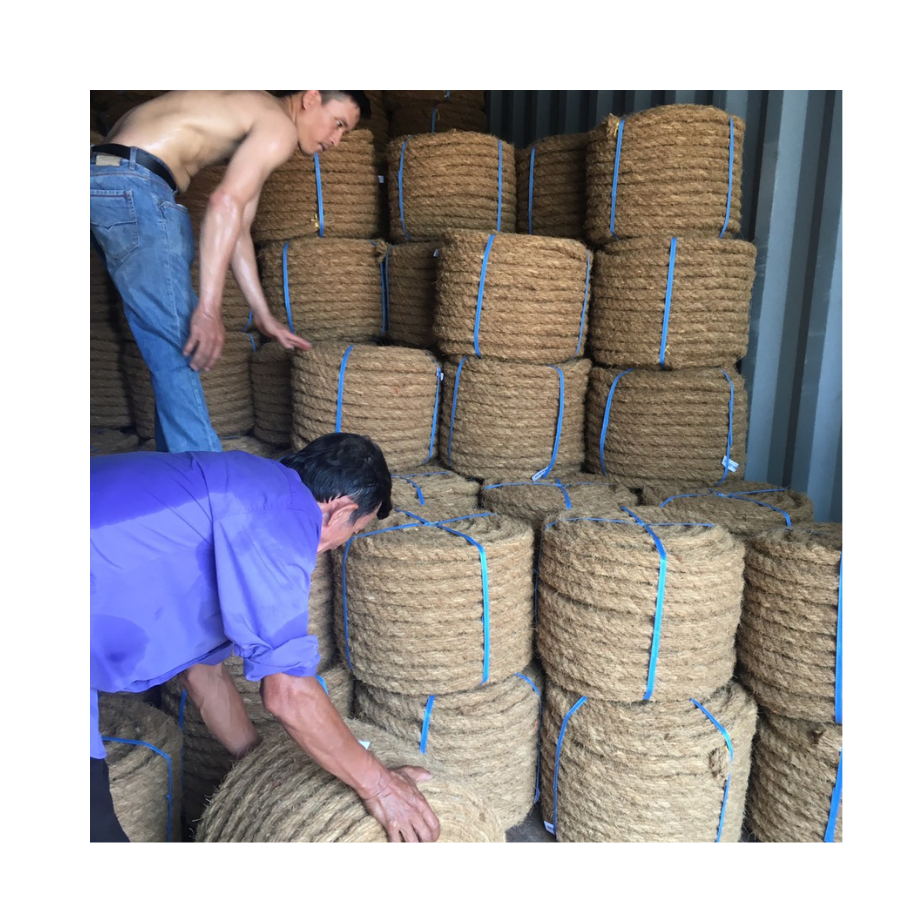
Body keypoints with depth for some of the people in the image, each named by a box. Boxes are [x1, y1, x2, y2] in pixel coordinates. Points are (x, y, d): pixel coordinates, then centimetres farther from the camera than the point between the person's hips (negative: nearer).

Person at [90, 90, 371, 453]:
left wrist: (263, 315, 23)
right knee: (180, 347, -10)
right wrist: (210, 309, -26)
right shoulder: (280, 126, -5)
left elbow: (236, 227, 23)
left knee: (177, 336, 14)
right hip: (131, 187, -10)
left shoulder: (253, 114, 25)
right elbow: (226, 203, -21)